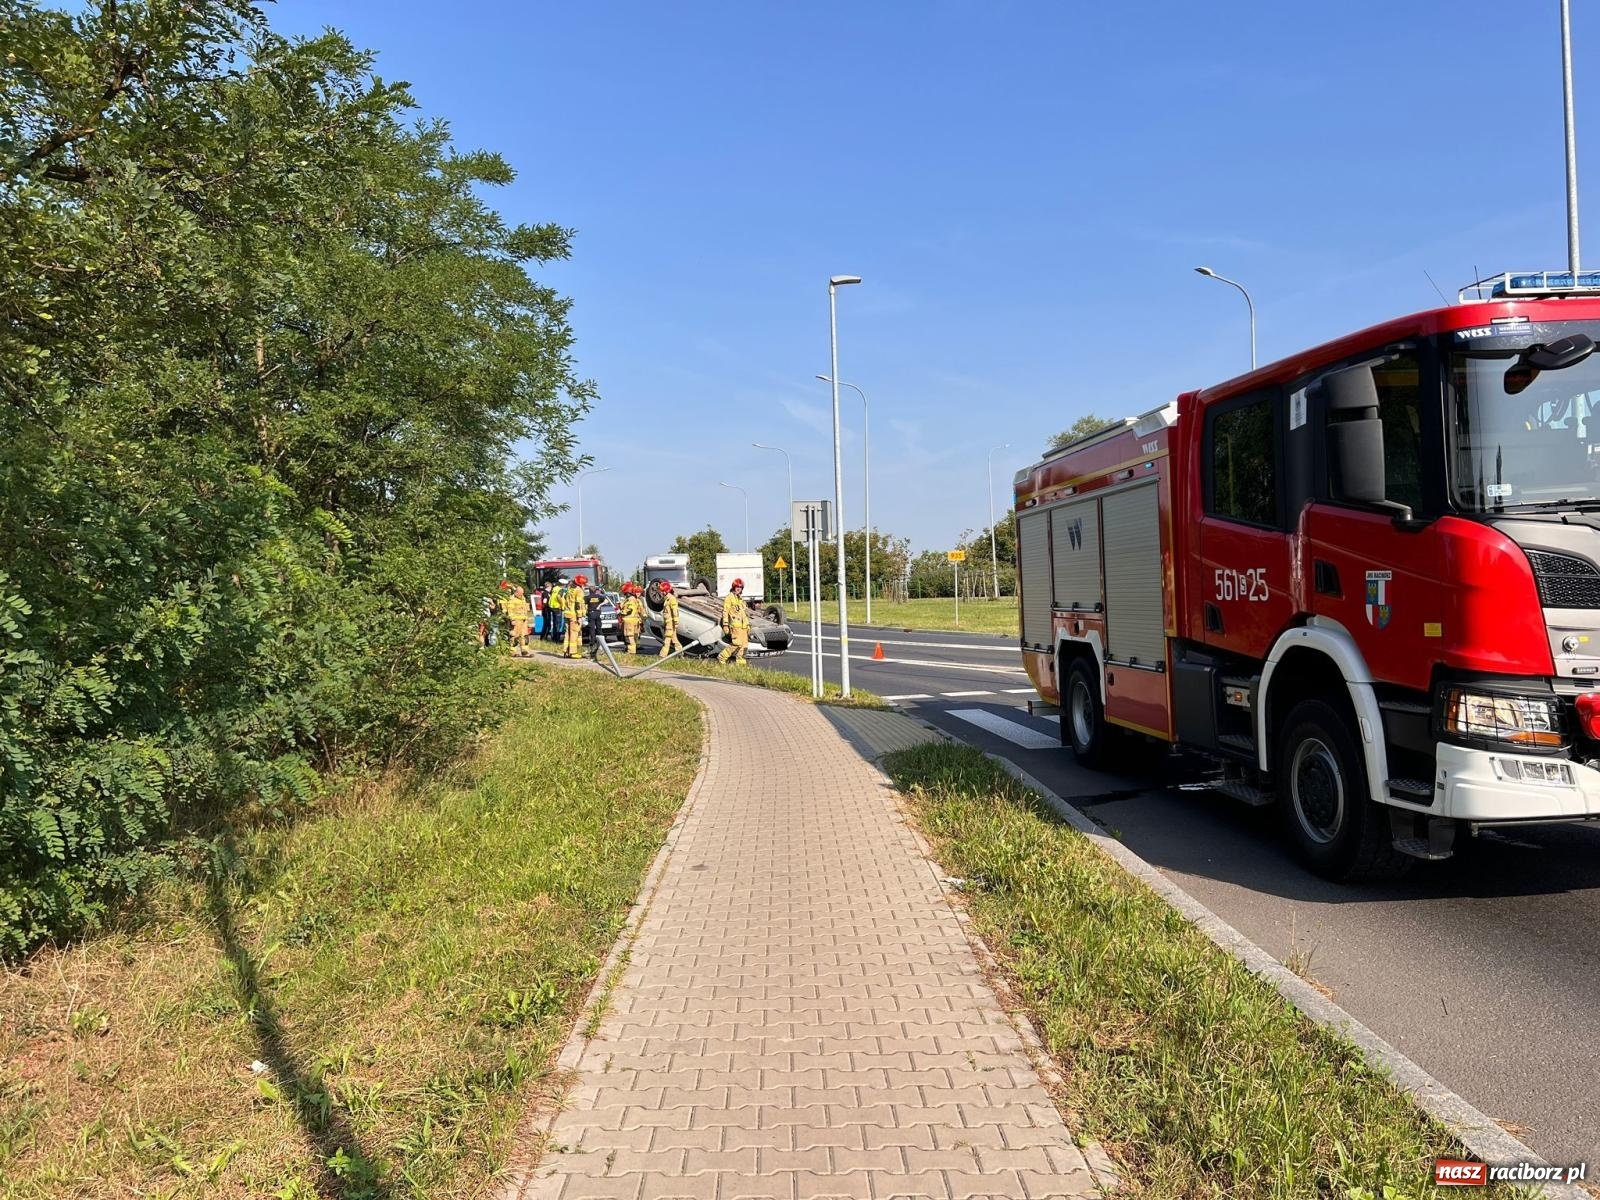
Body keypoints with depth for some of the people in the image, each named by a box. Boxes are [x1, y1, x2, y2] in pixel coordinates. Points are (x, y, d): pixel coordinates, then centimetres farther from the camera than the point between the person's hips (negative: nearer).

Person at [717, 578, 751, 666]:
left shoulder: (741, 599, 23)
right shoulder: (729, 597, -3)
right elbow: (725, 611, -8)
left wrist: (748, 625, 23)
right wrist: (725, 625, -15)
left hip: (743, 625, 8)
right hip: (735, 624, -8)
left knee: (744, 644, 4)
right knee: (736, 643, -15)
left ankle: (741, 662, 9)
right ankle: (721, 658, -7)